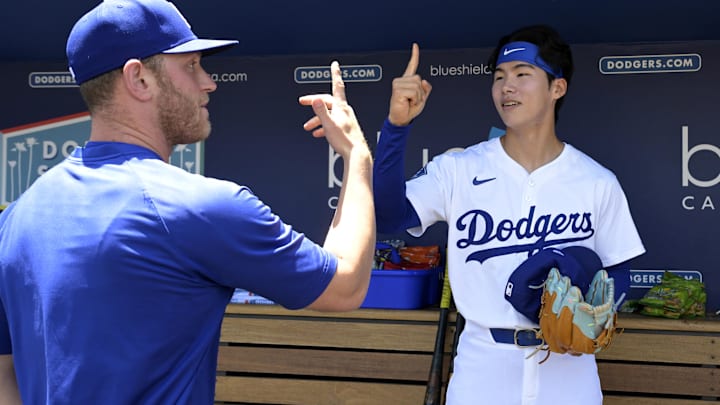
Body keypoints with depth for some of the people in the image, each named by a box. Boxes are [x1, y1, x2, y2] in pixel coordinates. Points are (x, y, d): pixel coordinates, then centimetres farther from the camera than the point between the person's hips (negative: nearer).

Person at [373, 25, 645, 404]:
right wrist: (397, 126, -24)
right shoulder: (458, 169, -3)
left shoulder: (598, 183, 0)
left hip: (567, 368, 0)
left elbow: (617, 272, 7)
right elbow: (386, 216, -15)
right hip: (482, 366, 0)